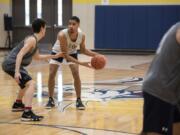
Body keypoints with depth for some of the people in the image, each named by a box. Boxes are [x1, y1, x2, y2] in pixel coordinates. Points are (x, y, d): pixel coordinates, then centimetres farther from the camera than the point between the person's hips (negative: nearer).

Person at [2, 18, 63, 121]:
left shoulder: (33, 40, 19)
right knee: (31, 84, -22)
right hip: (12, 64, -11)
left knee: (27, 83, 32)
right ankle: (27, 113, -33)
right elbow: (20, 55, -22)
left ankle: (17, 104, 47)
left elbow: (37, 57, 35)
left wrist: (54, 56, 36)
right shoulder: (32, 40, -12)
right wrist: (17, 72, -31)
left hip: (10, 64, 11)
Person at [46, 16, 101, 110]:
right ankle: (51, 100, 6)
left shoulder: (82, 35, -28)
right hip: (58, 52, -2)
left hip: (72, 52, 2)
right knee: (51, 74, -10)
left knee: (76, 74, -11)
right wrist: (81, 63, -44)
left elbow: (83, 50, -8)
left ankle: (78, 100, 0)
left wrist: (96, 55, -23)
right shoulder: (62, 35, -41)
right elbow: (65, 55, -38)